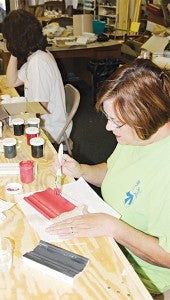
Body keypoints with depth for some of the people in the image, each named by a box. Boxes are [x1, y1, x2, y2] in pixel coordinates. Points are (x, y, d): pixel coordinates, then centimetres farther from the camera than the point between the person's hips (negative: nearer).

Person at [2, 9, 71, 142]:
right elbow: (12, 82, 12)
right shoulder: (35, 55, 5)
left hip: (50, 129, -9)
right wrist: (14, 54, 2)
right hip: (42, 121, 9)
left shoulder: (38, 62, -25)